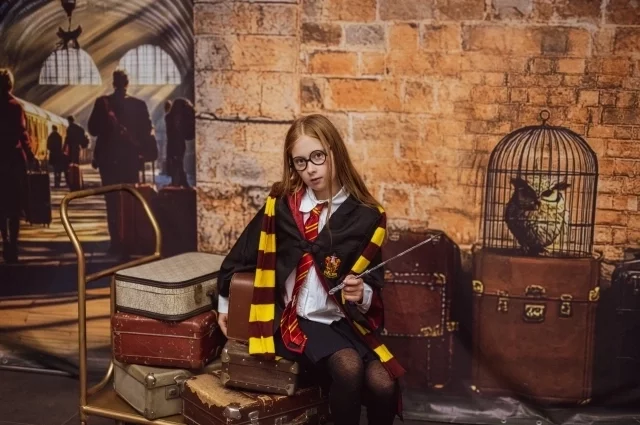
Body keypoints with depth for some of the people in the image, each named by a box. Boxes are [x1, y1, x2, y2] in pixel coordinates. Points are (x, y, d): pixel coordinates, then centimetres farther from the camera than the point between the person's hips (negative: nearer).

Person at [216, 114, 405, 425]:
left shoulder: (365, 215, -3)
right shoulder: (281, 204, -2)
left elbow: (373, 281, 4)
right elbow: (242, 255, 12)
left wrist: (361, 293, -19)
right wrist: (226, 302, 22)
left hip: (346, 321, 2)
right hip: (297, 320, -1)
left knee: (382, 385, -22)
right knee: (348, 367, -30)